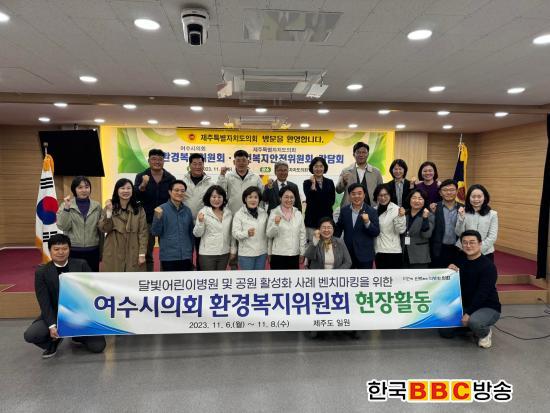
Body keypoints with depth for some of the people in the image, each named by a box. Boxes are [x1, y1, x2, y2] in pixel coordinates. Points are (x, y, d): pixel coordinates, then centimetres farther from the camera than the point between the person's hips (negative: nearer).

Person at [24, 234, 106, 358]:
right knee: (29, 335, -25)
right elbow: (44, 302, -9)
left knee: (98, 347, -12)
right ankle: (54, 340, 10)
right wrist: (52, 325, -21)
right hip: (56, 315, 0)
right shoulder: (42, 272, -4)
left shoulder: (82, 265, -3)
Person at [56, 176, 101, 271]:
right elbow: (63, 227, -12)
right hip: (73, 251, -1)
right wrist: (66, 208, -22)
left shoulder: (97, 206, 4)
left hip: (92, 251, 2)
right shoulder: (65, 205, -1)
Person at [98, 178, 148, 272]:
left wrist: (142, 253, -8)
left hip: (133, 255, 0)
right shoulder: (109, 208, 4)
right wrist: (109, 212, -18)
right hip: (114, 255, 0)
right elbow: (103, 229, -6)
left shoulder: (139, 209, 2)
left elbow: (143, 232, -2)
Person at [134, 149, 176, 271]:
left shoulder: (170, 178, -1)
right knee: (147, 253, 10)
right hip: (147, 220, 0)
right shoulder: (141, 176, -1)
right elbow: (135, 197, -13)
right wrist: (143, 185, -30)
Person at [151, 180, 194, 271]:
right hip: (168, 257, -3)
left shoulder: (187, 211, 6)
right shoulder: (162, 209, -5)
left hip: (186, 257, 4)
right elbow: (155, 232, -5)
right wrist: (158, 217, -20)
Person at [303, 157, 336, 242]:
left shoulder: (330, 182, 11)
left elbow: (332, 199, 9)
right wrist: (313, 183, -11)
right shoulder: (307, 183, 4)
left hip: (326, 217, 2)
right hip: (312, 218, -2)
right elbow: (309, 198, -10)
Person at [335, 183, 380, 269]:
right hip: (347, 253, 3)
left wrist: (367, 222, -24)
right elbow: (338, 228, 13)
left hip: (365, 255, -2)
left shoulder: (372, 211, -5)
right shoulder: (344, 210, 3)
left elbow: (376, 232, -8)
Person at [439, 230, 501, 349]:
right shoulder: (460, 260, 2)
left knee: (473, 322, -36)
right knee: (445, 331, -3)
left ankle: (485, 333, -1)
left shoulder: (488, 266, -18)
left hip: (488, 307, -6)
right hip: (464, 305, 6)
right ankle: (470, 325, 21)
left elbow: (482, 294, -24)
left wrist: (468, 313, -29)